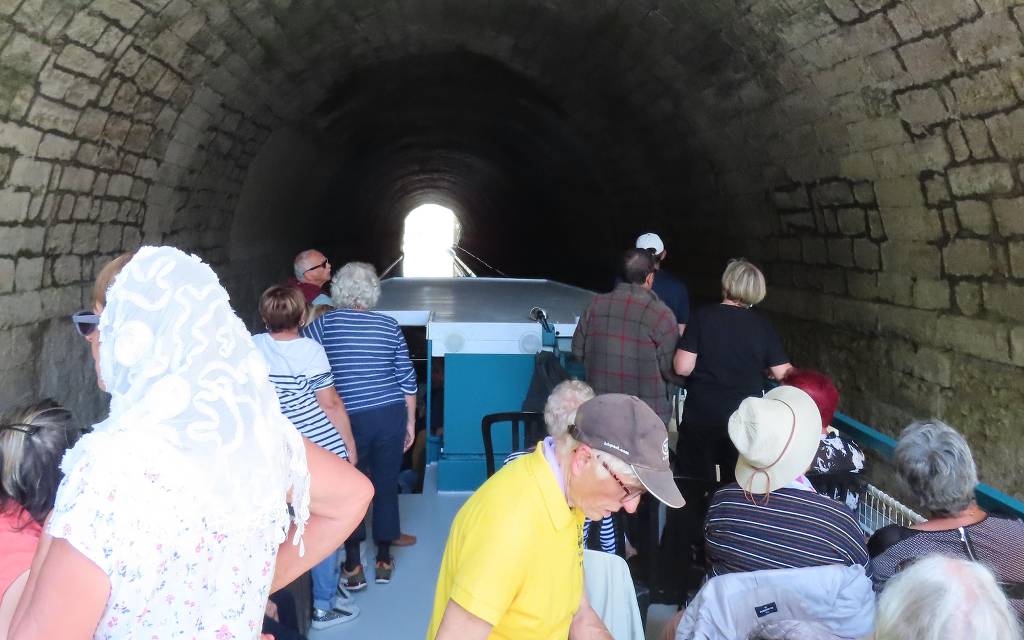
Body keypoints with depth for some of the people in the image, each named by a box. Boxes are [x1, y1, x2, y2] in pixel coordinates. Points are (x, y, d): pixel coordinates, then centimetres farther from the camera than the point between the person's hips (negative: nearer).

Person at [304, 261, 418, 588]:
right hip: (391, 417, 2)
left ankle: (353, 567, 20)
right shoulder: (389, 325, 2)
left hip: (350, 421, -2)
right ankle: (384, 562, 26)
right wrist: (410, 423, 11)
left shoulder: (324, 323, -4)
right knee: (386, 486, 14)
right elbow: (407, 380, 3)